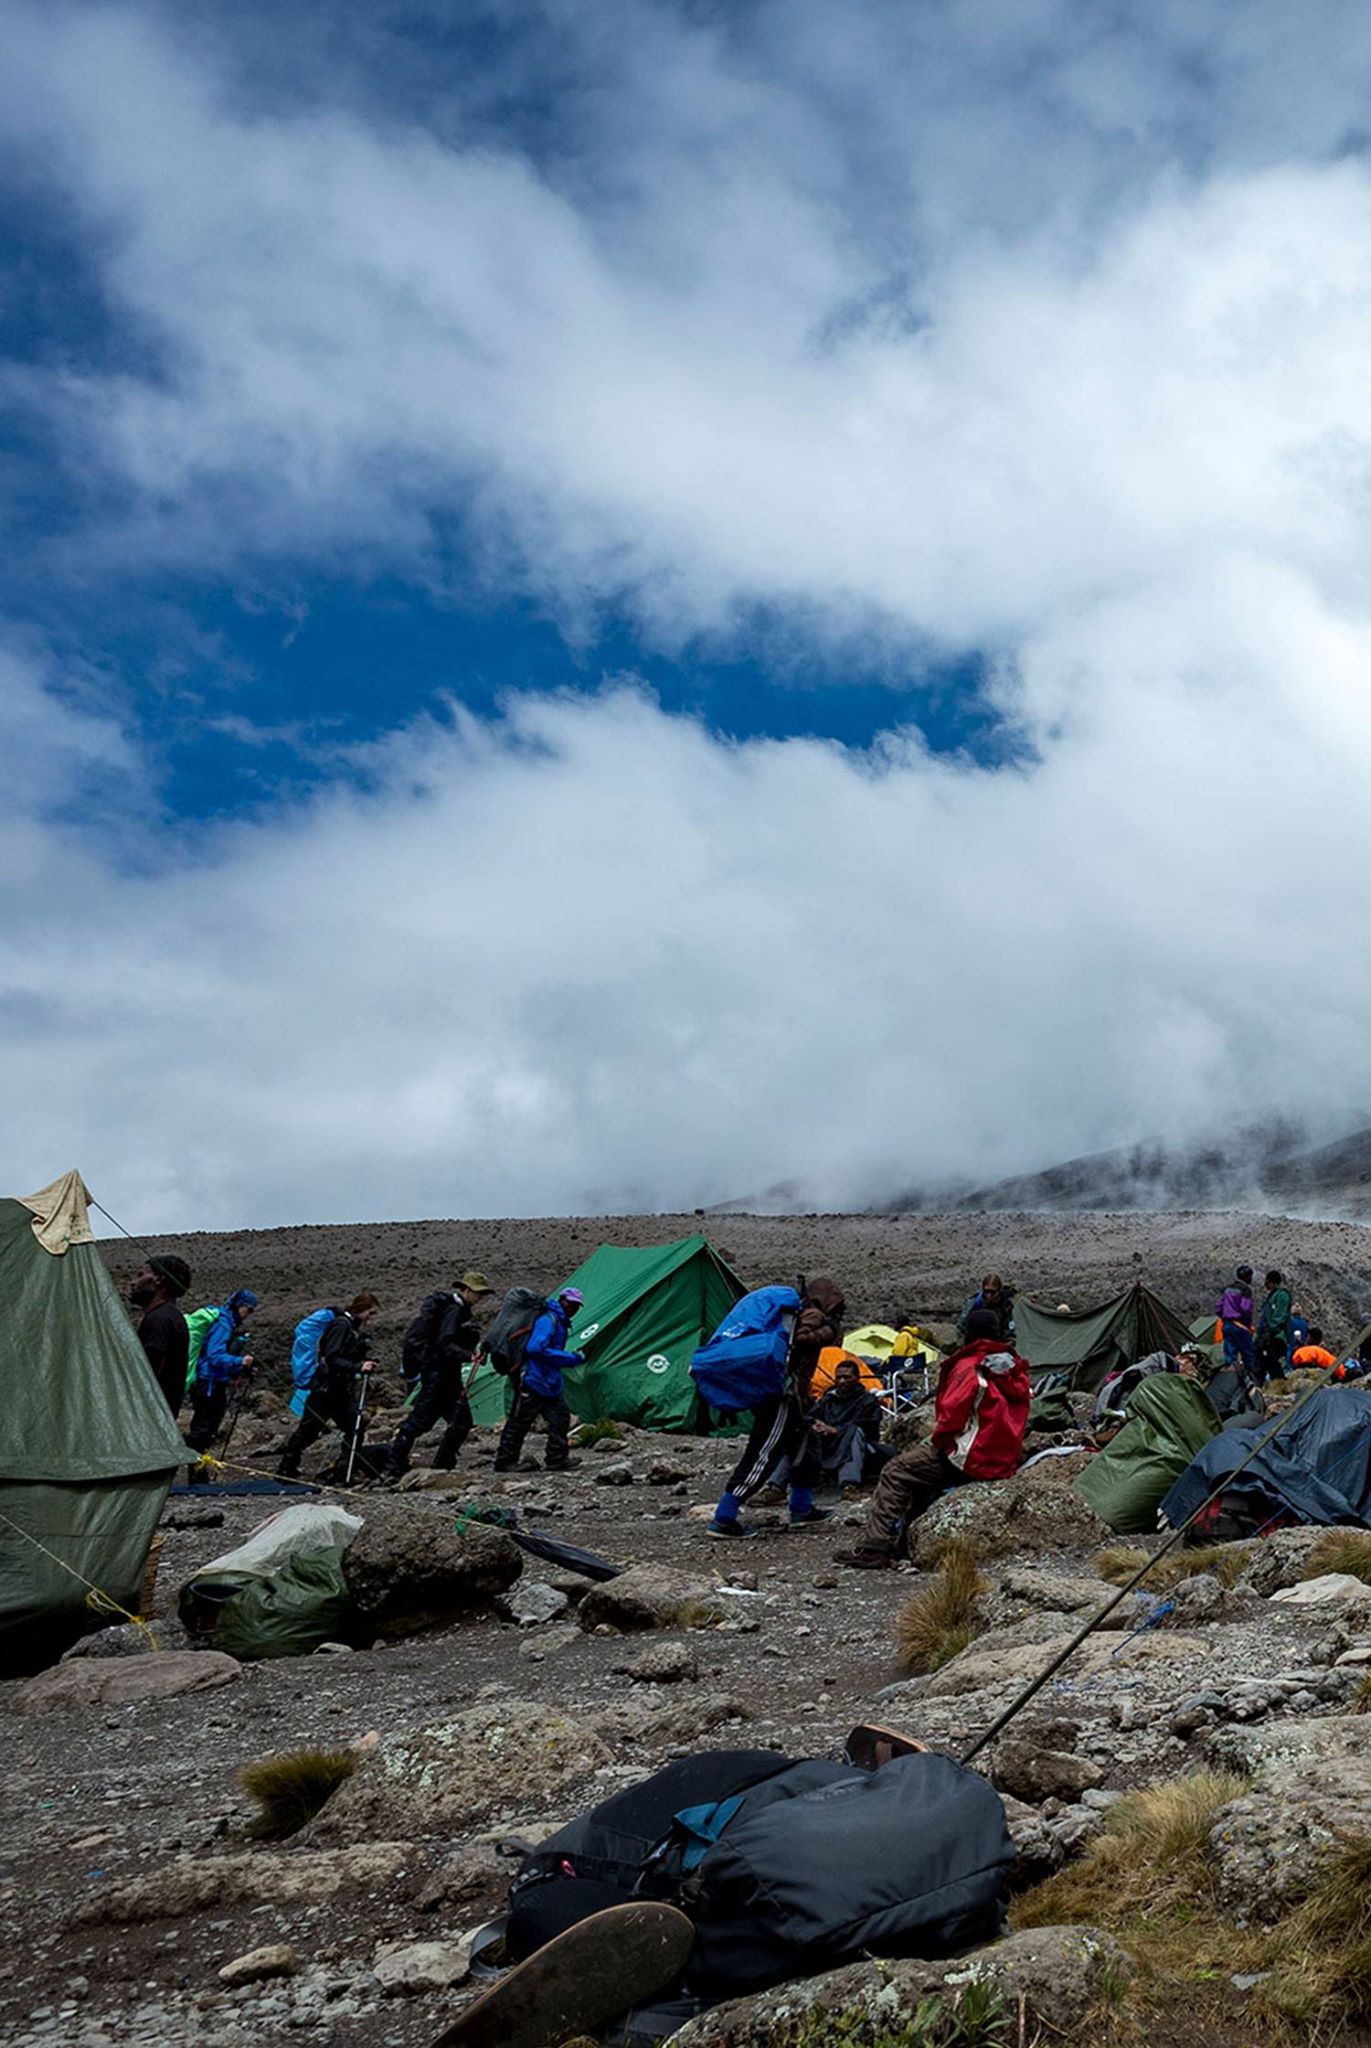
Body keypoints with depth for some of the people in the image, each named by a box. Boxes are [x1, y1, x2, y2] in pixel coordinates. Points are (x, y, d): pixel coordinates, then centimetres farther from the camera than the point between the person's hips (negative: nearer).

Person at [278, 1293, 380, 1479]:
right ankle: (286, 1470, 14)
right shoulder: (341, 1325, -17)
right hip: (325, 1388, -9)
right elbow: (332, 1358, -24)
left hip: (342, 1389, 9)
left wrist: (365, 1363, 1)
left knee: (356, 1426, -1)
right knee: (309, 1429, 2)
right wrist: (358, 1367, -29)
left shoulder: (356, 1328, 11)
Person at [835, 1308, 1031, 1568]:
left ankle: (871, 1548, -8)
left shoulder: (970, 1367, -13)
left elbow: (951, 1415, -17)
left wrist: (937, 1442, 2)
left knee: (895, 1473, -1)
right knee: (919, 1468, 27)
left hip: (970, 1459, -9)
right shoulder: (1016, 1370, 11)